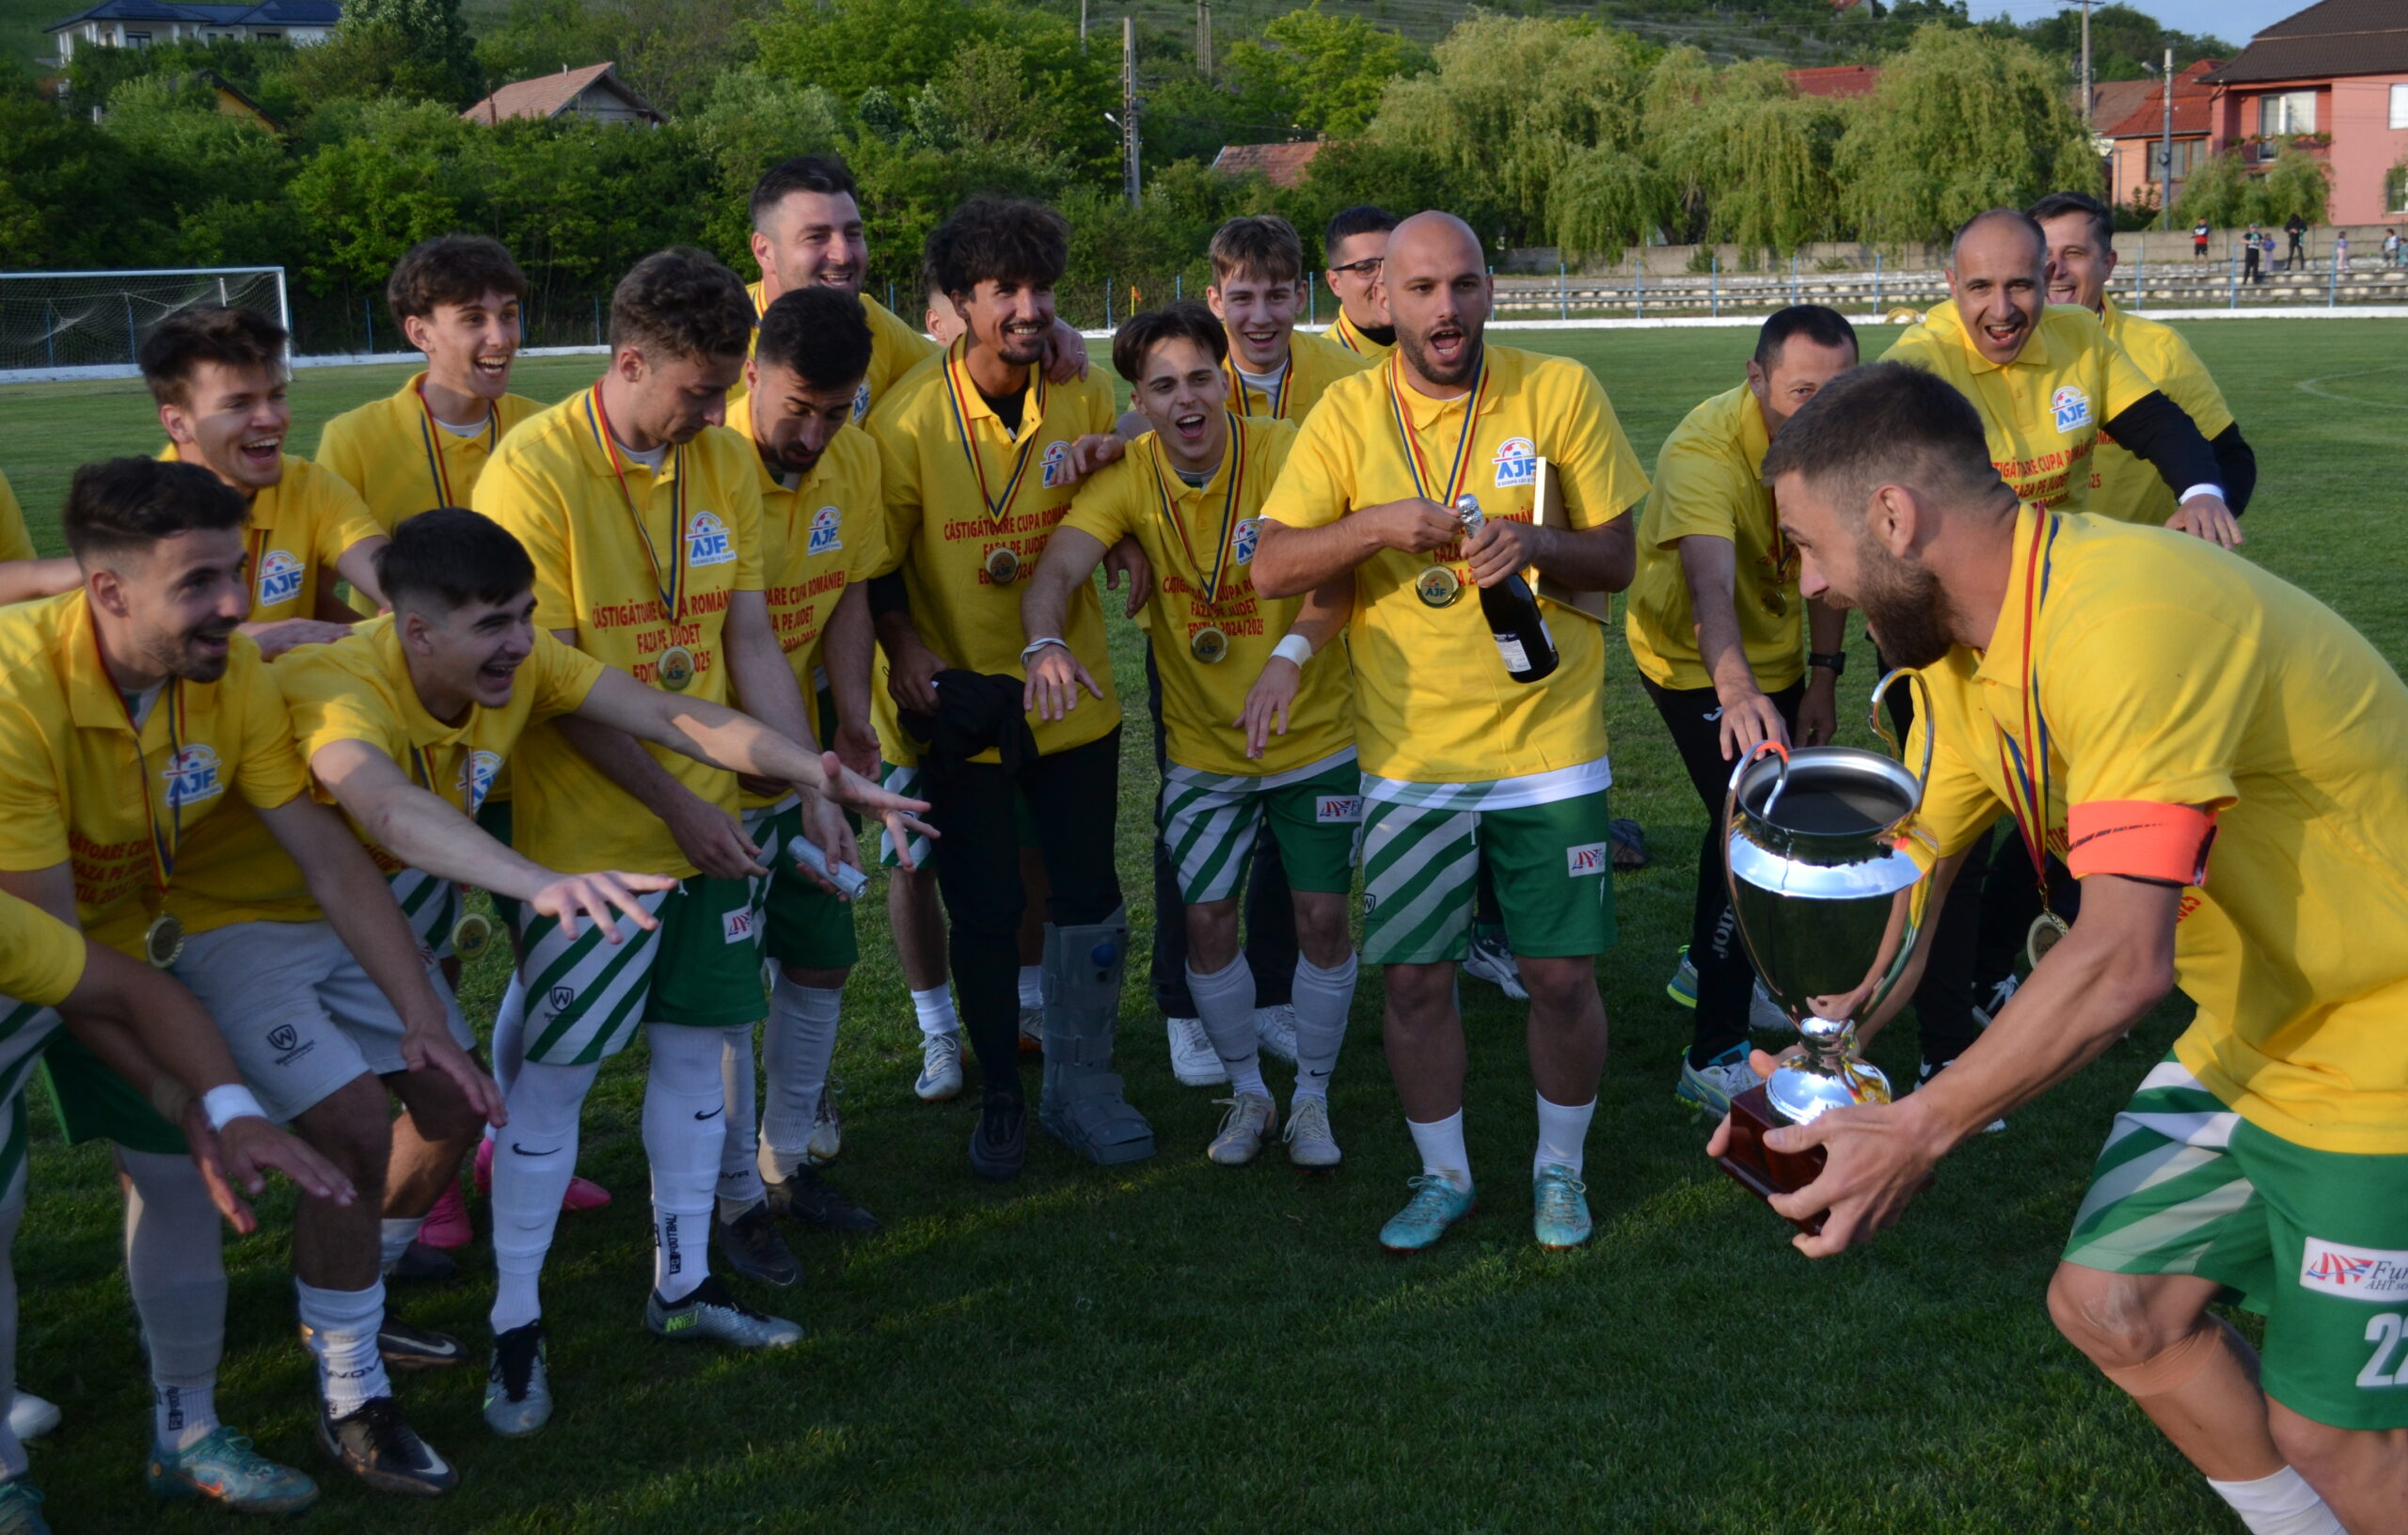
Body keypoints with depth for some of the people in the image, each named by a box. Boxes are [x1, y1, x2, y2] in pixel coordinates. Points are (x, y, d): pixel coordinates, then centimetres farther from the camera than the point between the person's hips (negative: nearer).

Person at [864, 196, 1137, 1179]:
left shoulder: (1084, 399, -1)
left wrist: (1108, 474, -9)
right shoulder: (908, 418, -10)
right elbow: (878, 559, -3)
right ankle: (999, 1097, 24)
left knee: (1089, 900, 7)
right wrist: (904, 646, -20)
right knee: (985, 912, 4)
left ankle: (1079, 1086, 25)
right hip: (964, 702, -3)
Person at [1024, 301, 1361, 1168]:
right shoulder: (1129, 475, -9)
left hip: (1314, 735, -2)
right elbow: (1057, 569, -23)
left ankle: (1311, 1098, 22)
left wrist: (1291, 653, -47)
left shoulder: (1286, 453, -17)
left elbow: (1336, 567, -29)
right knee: (1206, 920, 4)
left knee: (1321, 916, 1)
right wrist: (1046, 643, -45)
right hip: (1201, 747, 2)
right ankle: (1247, 1094, 26)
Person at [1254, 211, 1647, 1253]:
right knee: (1414, 977, 7)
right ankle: (1443, 1175, 29)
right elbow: (1271, 567, -6)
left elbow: (1617, 558, 0)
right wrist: (1378, 522, -22)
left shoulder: (1560, 392, -4)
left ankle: (1560, 1169, 28)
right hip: (1408, 754, 1)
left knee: (1562, 974, 5)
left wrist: (1533, 543, -20)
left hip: (1548, 743, -1)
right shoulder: (1349, 413, -1)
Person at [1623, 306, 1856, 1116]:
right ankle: (1714, 1059, -8)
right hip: (1696, 661, -7)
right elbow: (1710, 587, -49)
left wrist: (1823, 677, -4)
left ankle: (1708, 967, 46)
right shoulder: (1705, 449, -34)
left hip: (1774, 655, 7)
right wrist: (1737, 693, -64)